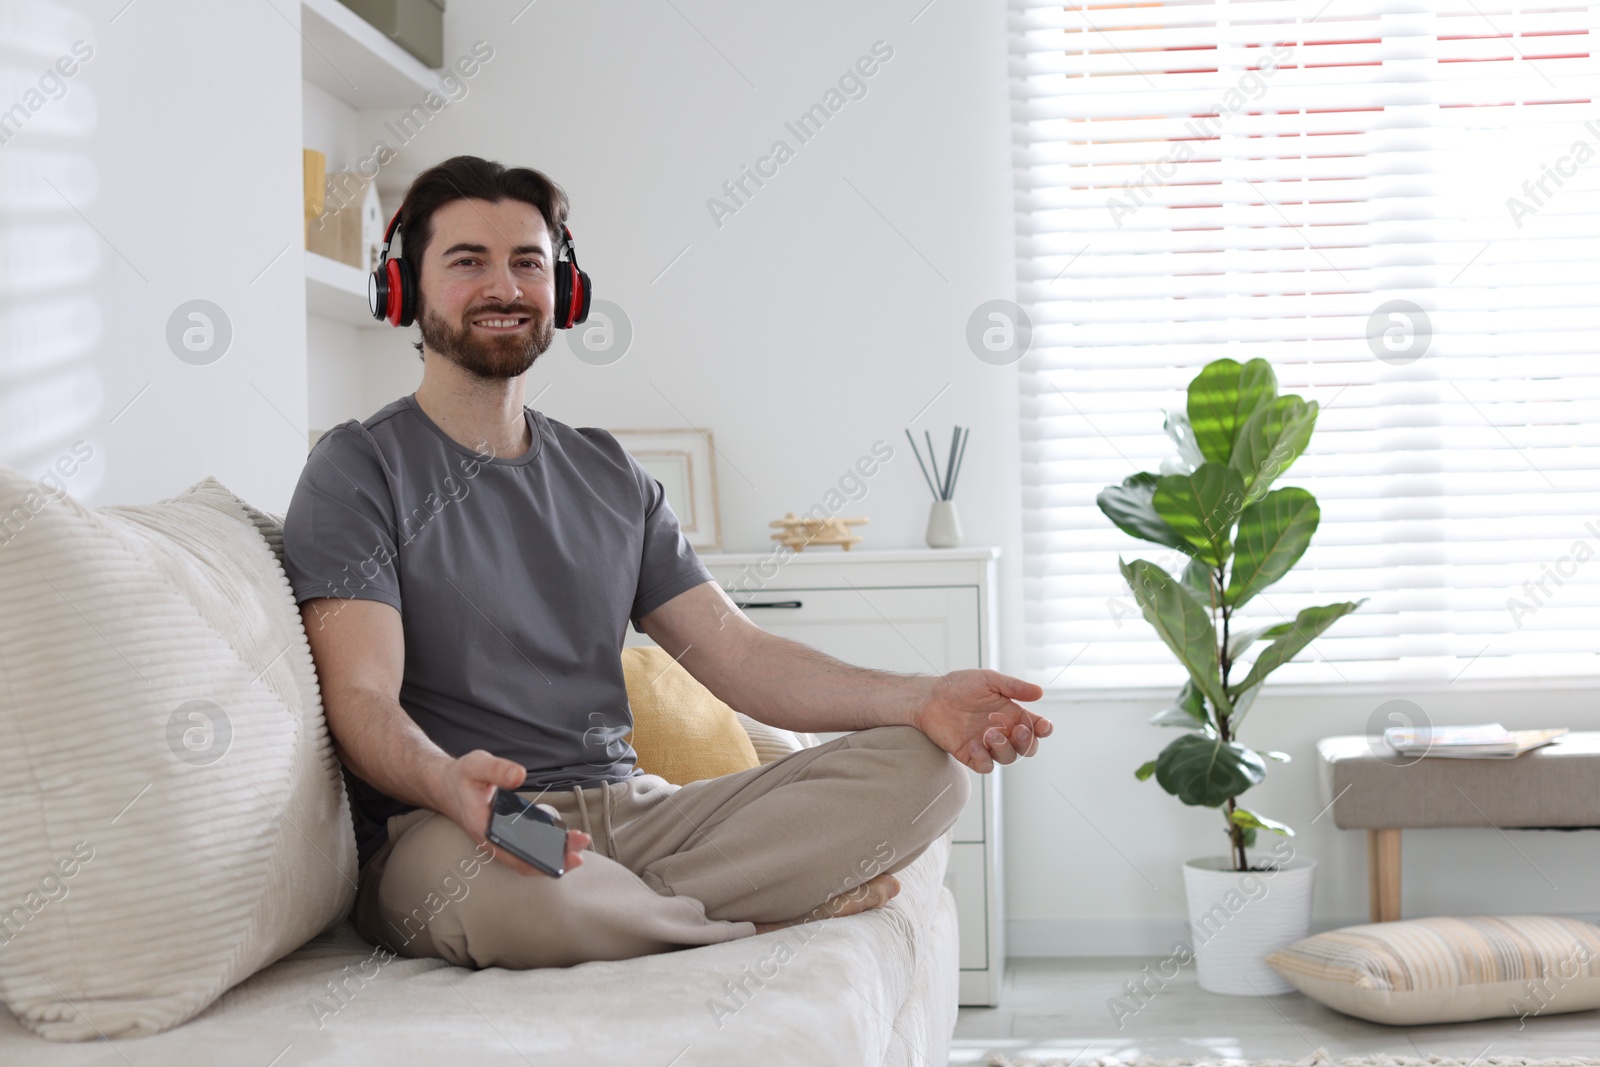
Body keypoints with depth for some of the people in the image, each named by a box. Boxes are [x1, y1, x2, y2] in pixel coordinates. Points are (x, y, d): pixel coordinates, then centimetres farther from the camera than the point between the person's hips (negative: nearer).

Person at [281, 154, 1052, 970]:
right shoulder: (359, 469, 0)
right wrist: (450, 783, -37)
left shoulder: (609, 475, 17)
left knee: (920, 766, -9)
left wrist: (919, 700, -6)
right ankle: (757, 917, -12)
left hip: (633, 812, 5)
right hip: (446, 834, -4)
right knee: (493, 879, -41)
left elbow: (735, 654, 11)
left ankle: (636, 909, -21)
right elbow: (363, 700, -12)